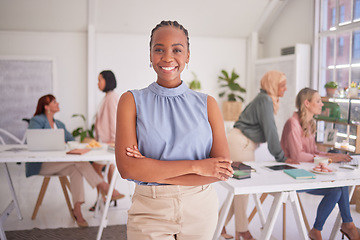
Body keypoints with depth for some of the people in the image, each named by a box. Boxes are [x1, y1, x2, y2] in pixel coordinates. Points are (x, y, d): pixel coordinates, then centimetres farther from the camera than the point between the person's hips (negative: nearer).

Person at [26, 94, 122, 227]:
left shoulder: (59, 124, 22)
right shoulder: (37, 121, 1)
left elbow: (72, 141, 13)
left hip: (57, 163, 6)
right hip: (40, 164, -6)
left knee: (75, 169, -28)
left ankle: (77, 210, -34)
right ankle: (102, 185, -24)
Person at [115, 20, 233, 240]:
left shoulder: (206, 104, -2)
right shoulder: (132, 101, -4)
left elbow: (224, 170, -10)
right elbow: (127, 168, -15)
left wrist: (153, 171, -15)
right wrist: (195, 166, -18)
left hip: (200, 210, 2)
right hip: (150, 213, -1)